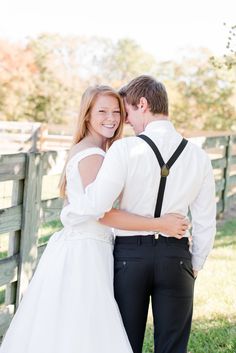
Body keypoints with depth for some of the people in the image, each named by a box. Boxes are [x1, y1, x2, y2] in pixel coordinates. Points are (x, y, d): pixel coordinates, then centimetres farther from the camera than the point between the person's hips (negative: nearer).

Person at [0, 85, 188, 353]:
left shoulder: (80, 150, 16)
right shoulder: (92, 155, -14)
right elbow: (102, 212, -21)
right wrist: (161, 224, -20)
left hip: (73, 248, 10)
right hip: (84, 253, -10)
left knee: (61, 331, 12)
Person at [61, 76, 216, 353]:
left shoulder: (125, 149, -13)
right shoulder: (198, 157, -1)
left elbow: (95, 207, -20)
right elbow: (205, 223, 3)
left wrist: (67, 212, 1)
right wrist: (195, 265, 17)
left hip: (130, 256, -2)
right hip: (176, 257, 2)